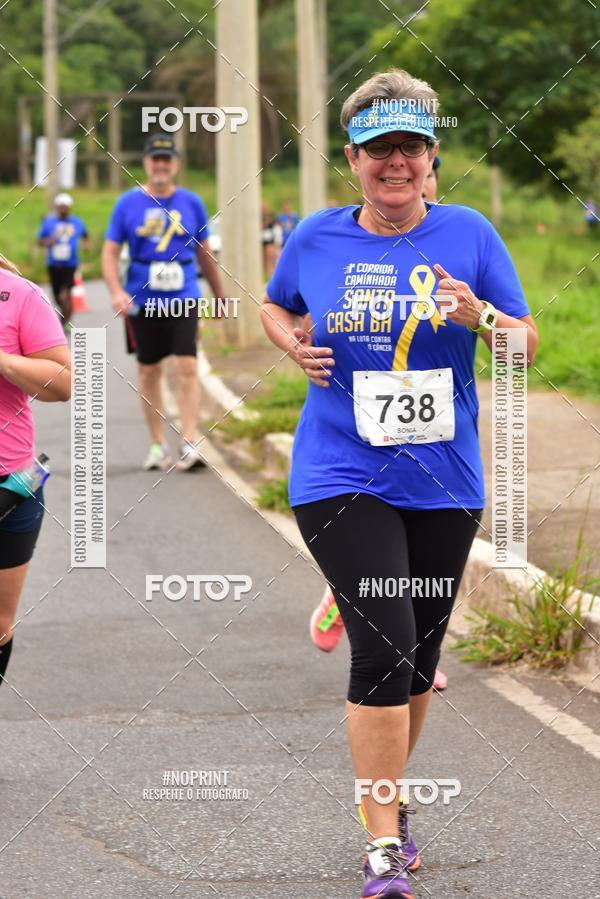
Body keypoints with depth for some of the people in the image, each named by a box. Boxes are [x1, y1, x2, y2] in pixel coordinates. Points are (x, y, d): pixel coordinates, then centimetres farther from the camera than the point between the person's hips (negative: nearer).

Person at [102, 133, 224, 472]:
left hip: (183, 299, 0)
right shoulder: (129, 203, 1)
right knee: (149, 371, 8)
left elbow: (204, 253, 14)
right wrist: (117, 291, -12)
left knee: (187, 367, -12)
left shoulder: (191, 202, 5)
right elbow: (110, 251, 2)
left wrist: (220, 294, 19)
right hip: (142, 301, 1)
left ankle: (191, 444, -12)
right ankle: (158, 444, 20)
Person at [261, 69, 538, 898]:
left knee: (418, 658, 14)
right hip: (342, 479, -2)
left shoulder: (467, 233, -1)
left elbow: (526, 345, 1)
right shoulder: (317, 239, -1)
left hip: (443, 482, 2)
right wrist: (297, 347, -3)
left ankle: (387, 795, 37)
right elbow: (274, 307, 19)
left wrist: (479, 316, -19)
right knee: (384, 649, -15)